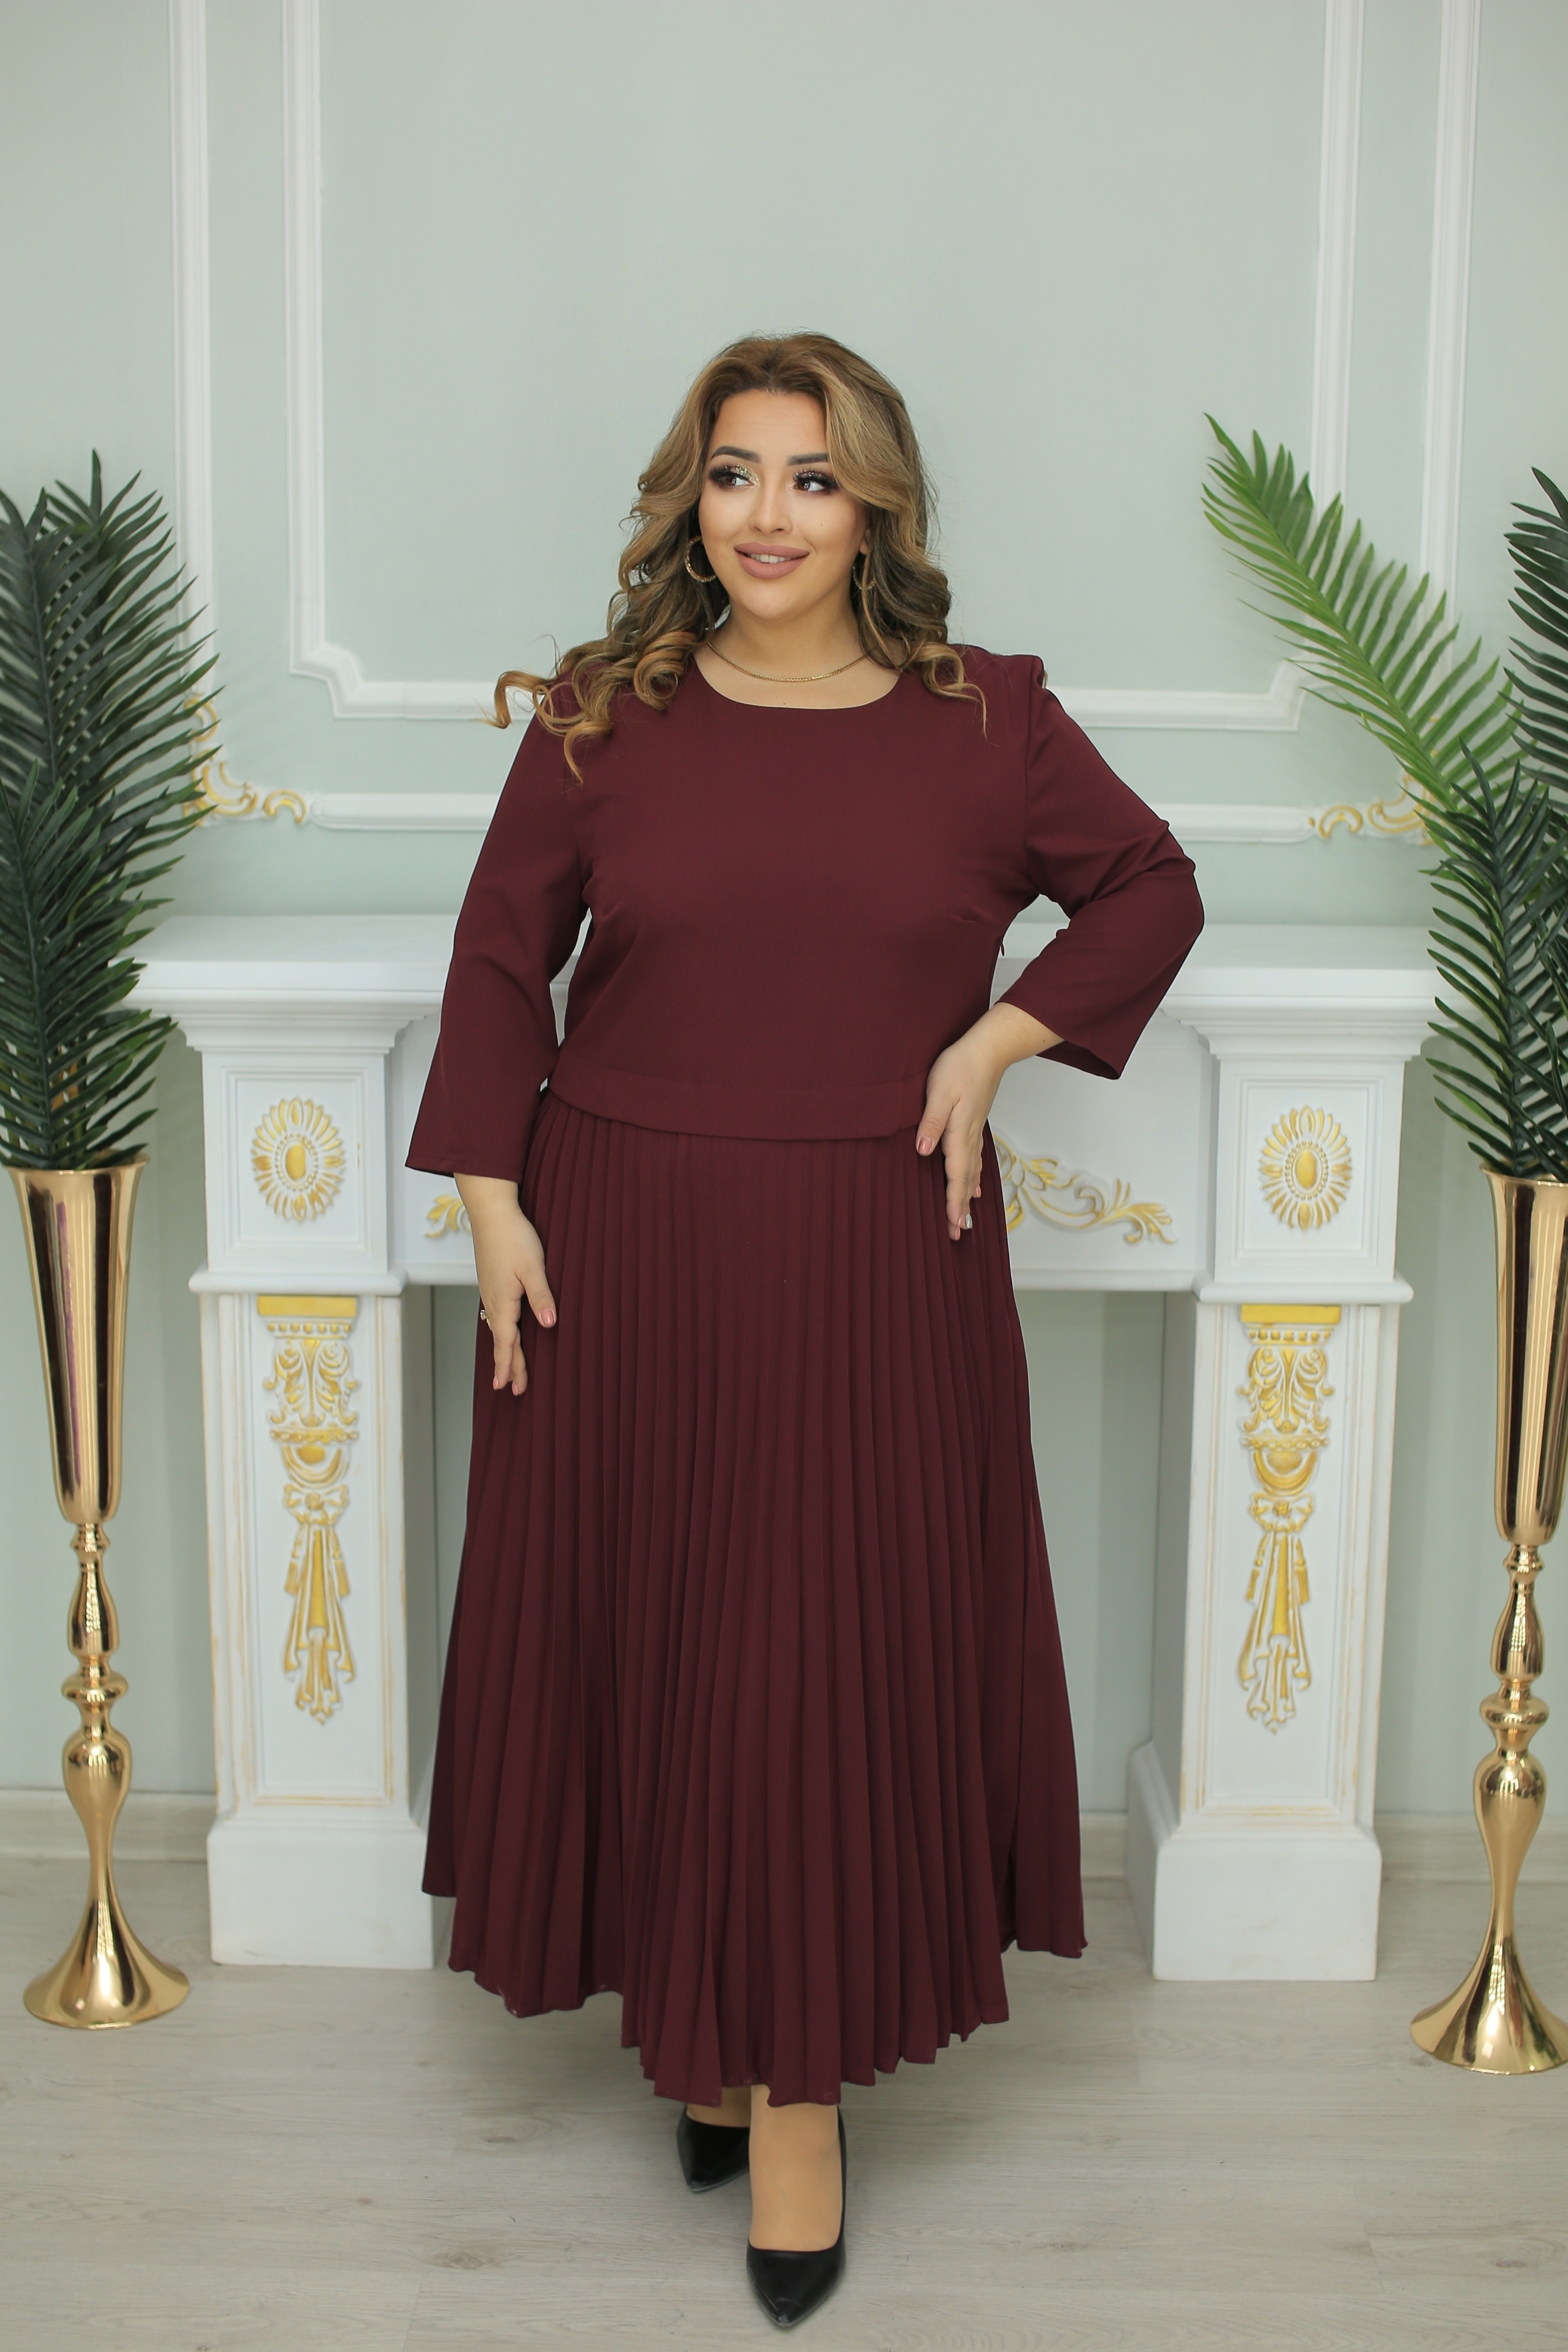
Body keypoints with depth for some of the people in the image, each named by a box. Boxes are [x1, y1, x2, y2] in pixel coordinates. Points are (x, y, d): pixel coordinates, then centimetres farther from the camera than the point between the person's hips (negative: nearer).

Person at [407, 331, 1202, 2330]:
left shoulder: (986, 719, 0)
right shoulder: (599, 718, 1)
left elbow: (1151, 888, 10)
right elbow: (499, 957, 5)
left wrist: (998, 1041, -3)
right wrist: (493, 1201, -3)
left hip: (878, 1263, 0)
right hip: (626, 1250, 1)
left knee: (842, 1661, 4)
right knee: (649, 1632, 9)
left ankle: (803, 2073, 20)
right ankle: (699, 2016, 30)